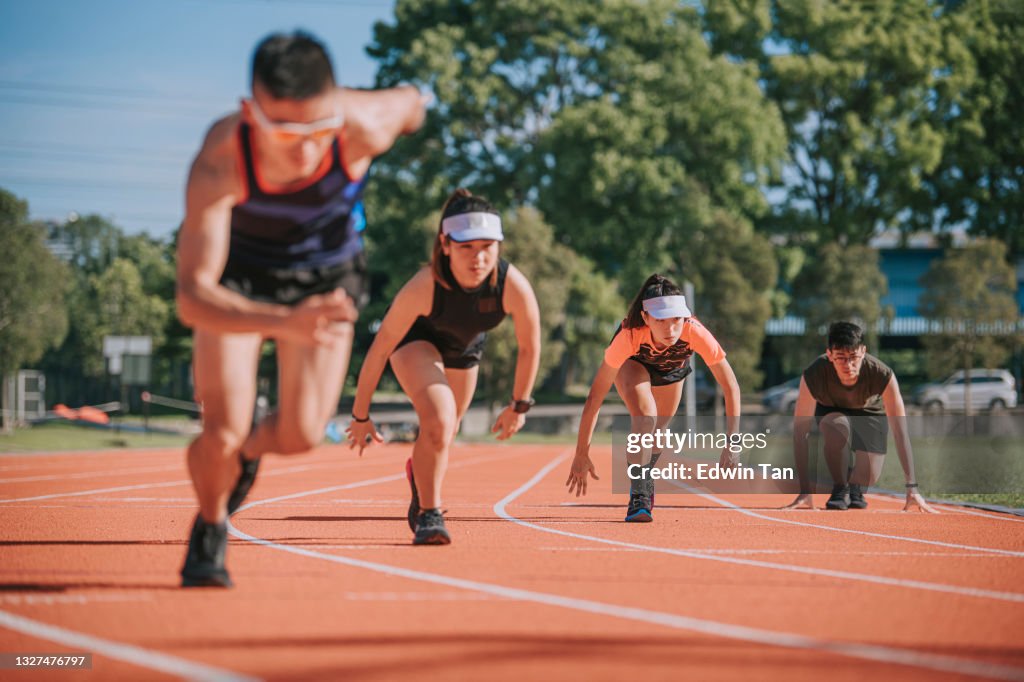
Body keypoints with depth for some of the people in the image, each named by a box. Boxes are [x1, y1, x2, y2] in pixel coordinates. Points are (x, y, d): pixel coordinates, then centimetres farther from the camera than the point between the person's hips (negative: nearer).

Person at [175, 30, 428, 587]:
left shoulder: (363, 127, -36)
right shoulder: (218, 163, -40)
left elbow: (410, 101, -9)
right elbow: (191, 297, -43)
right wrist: (284, 323, -60)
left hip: (327, 276, 2)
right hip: (236, 276, -2)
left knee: (300, 436, -9)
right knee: (222, 432, -16)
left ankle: (248, 451, 30)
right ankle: (210, 529, 19)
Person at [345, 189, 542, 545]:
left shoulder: (515, 287, -36)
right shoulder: (423, 287, -41)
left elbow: (529, 348, -15)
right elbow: (379, 350, -27)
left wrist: (519, 406, -3)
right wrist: (360, 415, -17)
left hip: (465, 348, 4)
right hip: (417, 339, -4)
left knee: (445, 434, 21)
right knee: (439, 421, -28)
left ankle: (418, 473, 56)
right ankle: (428, 515, -9)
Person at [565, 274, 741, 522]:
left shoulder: (695, 333, -42)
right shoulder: (629, 336, -44)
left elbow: (731, 388, -34)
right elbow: (595, 396, -38)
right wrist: (581, 454, -37)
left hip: (671, 370, 2)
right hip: (633, 363, -2)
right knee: (644, 419, -29)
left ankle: (643, 479, 49)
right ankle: (638, 497, -16)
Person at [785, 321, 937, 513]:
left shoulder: (882, 375, -38)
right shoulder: (813, 376, -39)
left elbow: (901, 433, -36)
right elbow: (800, 433, -33)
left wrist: (912, 489, -41)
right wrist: (805, 491, -36)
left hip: (870, 412, 0)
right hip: (829, 409, 0)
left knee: (869, 477, -18)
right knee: (836, 426, -37)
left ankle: (855, 486, 21)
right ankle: (839, 488, -11)